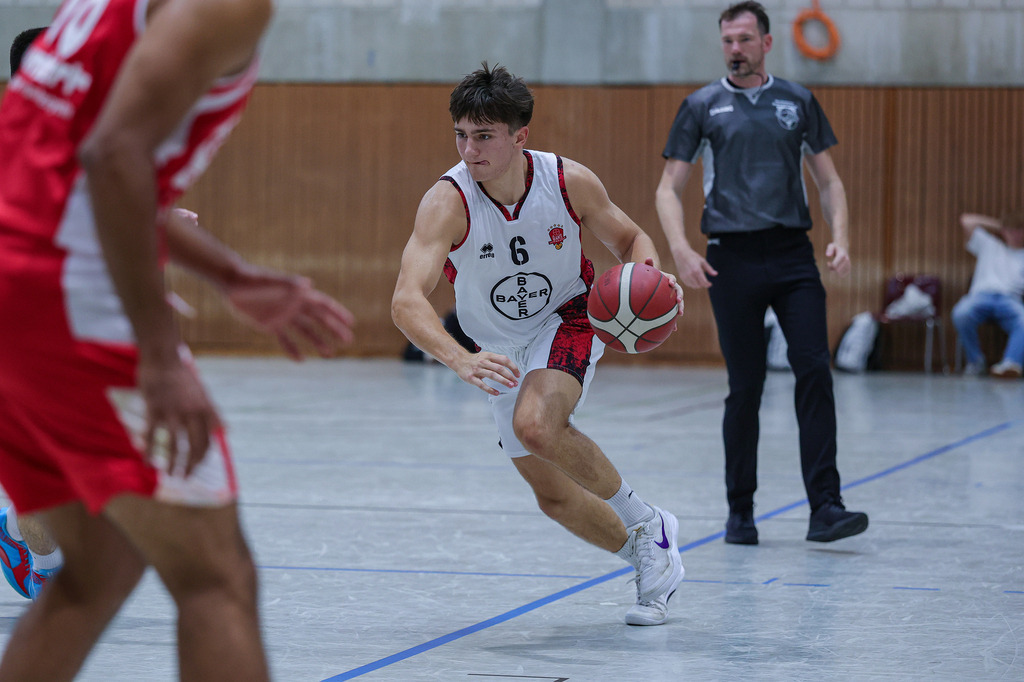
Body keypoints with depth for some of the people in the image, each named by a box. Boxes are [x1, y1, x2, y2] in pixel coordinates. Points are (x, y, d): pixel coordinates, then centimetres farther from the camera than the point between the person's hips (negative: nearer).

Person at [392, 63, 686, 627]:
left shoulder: (570, 182, -23)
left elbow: (629, 239, -2)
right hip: (500, 350, 2)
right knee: (553, 496, 8)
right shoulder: (447, 201, -29)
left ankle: (644, 523, -11)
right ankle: (650, 559, 33)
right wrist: (461, 361, -58)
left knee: (536, 426, -32)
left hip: (568, 321, -2)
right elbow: (407, 300, -41)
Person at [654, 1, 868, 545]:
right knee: (745, 388, 1)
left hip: (793, 256, 1)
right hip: (733, 260, -1)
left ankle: (824, 509, -13)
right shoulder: (702, 107, 6)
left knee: (814, 372, -11)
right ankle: (740, 511, 14)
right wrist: (680, 249, -12)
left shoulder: (798, 102, 11)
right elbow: (669, 188, 5)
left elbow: (828, 179, 14)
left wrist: (840, 238, -3)